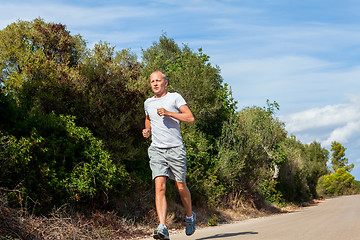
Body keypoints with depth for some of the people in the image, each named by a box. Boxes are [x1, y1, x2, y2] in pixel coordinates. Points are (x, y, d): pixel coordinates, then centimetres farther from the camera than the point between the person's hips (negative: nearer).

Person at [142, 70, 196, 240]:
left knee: (181, 187, 7)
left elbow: (190, 118, -8)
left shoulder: (175, 97, 0)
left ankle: (190, 216, 34)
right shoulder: (148, 103, 14)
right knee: (160, 187, -14)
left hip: (176, 149, -2)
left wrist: (169, 113, -18)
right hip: (157, 150, 2)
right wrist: (147, 130, 12)